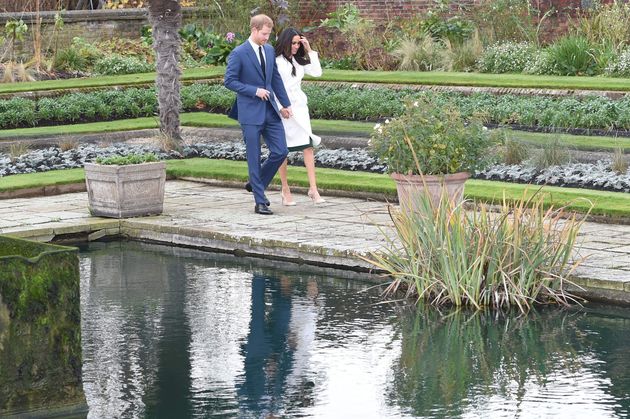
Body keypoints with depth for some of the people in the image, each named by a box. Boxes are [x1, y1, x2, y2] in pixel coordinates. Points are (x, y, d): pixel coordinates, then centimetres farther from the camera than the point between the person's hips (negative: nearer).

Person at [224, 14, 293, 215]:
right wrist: (255, 91, -17)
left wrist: (285, 104, 16)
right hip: (250, 111, -6)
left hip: (270, 110, 6)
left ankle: (256, 184, 22)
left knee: (280, 151, 1)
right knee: (254, 158, -1)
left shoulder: (269, 50, 10)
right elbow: (229, 81, -11)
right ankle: (260, 202, 4)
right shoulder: (239, 53, -10)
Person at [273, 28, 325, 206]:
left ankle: (313, 189, -10)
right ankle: (285, 190, 13)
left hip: (299, 107, 5)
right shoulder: (275, 61, -6)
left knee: (308, 146, -7)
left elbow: (317, 72, 8)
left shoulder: (298, 61, 14)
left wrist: (309, 50, 3)